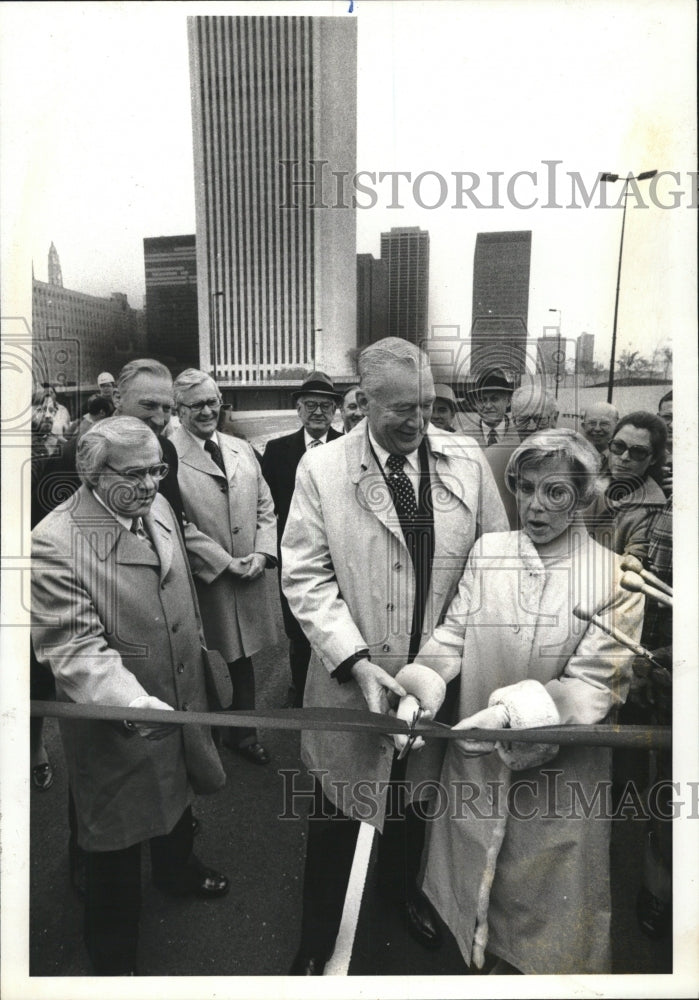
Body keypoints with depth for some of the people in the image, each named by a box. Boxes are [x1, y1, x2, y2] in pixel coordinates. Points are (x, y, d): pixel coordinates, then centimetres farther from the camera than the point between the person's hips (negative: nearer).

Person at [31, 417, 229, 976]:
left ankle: (177, 869, 63)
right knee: (117, 843, 15)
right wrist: (136, 705, -43)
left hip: (180, 702, 7)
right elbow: (75, 649, -30)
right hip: (116, 724, -7)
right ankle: (116, 960, 42)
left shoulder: (158, 507, -4)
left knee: (179, 794, 31)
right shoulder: (55, 543, -27)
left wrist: (197, 652, 18)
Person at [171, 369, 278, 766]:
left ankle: (242, 732, 38)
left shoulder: (242, 449, 9)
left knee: (244, 659, 18)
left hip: (249, 578, 5)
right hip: (201, 584, -5)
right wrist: (226, 563, -15)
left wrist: (262, 553, -4)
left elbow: (265, 508, 11)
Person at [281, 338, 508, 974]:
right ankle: (317, 939, 42)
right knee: (336, 816, 15)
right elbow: (306, 578, -12)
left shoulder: (468, 459, -5)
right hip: (353, 678, -2)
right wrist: (356, 662, -21)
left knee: (415, 798, 26)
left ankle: (401, 885, 57)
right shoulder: (321, 468, -11)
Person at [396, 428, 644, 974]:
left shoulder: (615, 577, -10)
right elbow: (452, 636, -3)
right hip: (476, 766, 3)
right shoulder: (485, 552, -3)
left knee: (543, 918, 16)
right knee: (472, 890, 22)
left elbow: (594, 687, -13)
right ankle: (479, 962, 49)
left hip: (558, 772, -2)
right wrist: (418, 691, -20)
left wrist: (514, 711, -26)